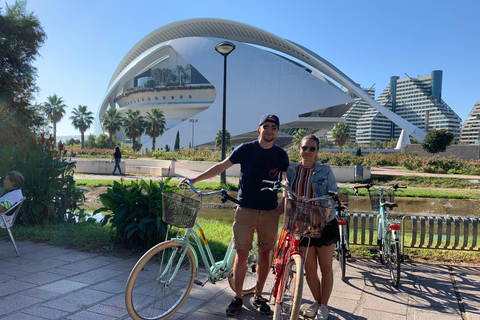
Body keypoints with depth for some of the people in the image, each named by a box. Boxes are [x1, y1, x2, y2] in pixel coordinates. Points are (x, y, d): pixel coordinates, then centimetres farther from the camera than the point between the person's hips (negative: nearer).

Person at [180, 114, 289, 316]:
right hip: (246, 209, -2)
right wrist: (194, 179, -4)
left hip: (270, 212, 2)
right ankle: (237, 298, 19)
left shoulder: (281, 155, 4)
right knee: (241, 255, 2)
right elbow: (221, 167, -1)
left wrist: (285, 203, 0)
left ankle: (258, 297, 25)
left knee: (265, 254, 8)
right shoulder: (246, 149, -3)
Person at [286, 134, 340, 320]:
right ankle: (316, 302, 31)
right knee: (309, 268, 8)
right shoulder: (291, 171, 3)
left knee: (325, 267, 8)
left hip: (324, 224, -2)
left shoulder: (325, 170, -4)